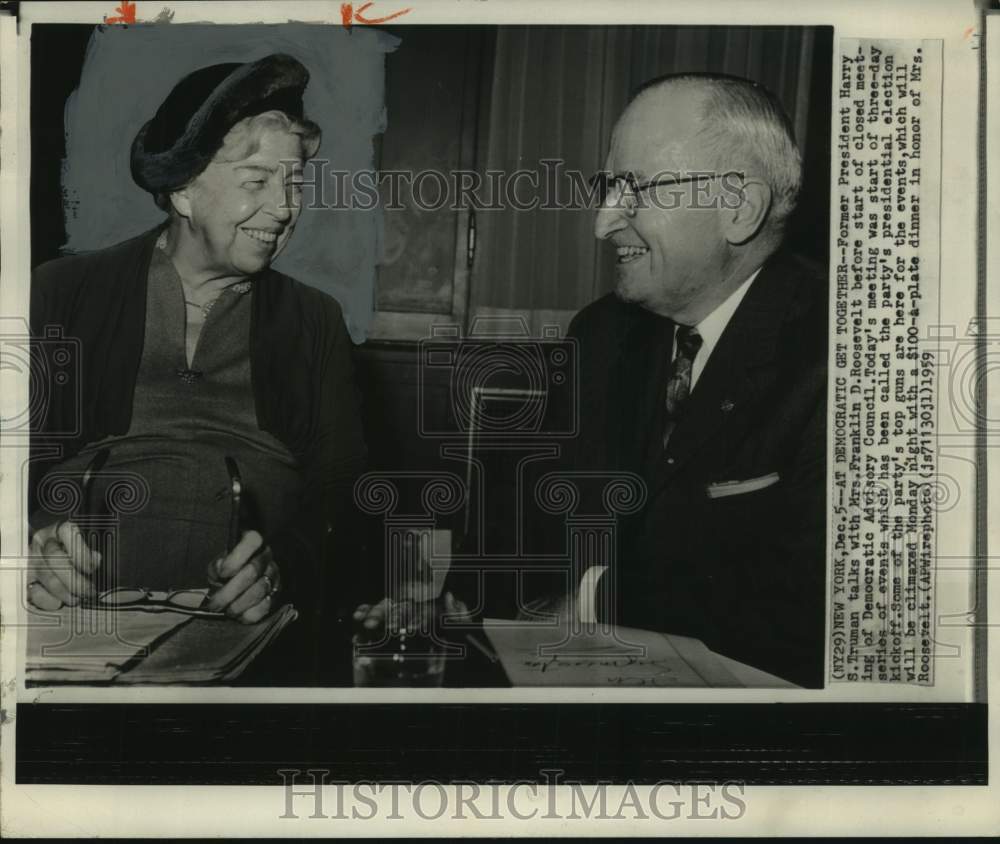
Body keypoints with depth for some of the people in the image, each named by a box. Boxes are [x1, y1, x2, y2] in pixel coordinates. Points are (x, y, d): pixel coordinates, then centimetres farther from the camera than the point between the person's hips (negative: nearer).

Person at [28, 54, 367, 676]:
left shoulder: (316, 323, 16)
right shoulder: (64, 292, 13)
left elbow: (342, 494, 9)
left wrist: (284, 562, -13)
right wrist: (27, 546, -16)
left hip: (253, 624, 2)